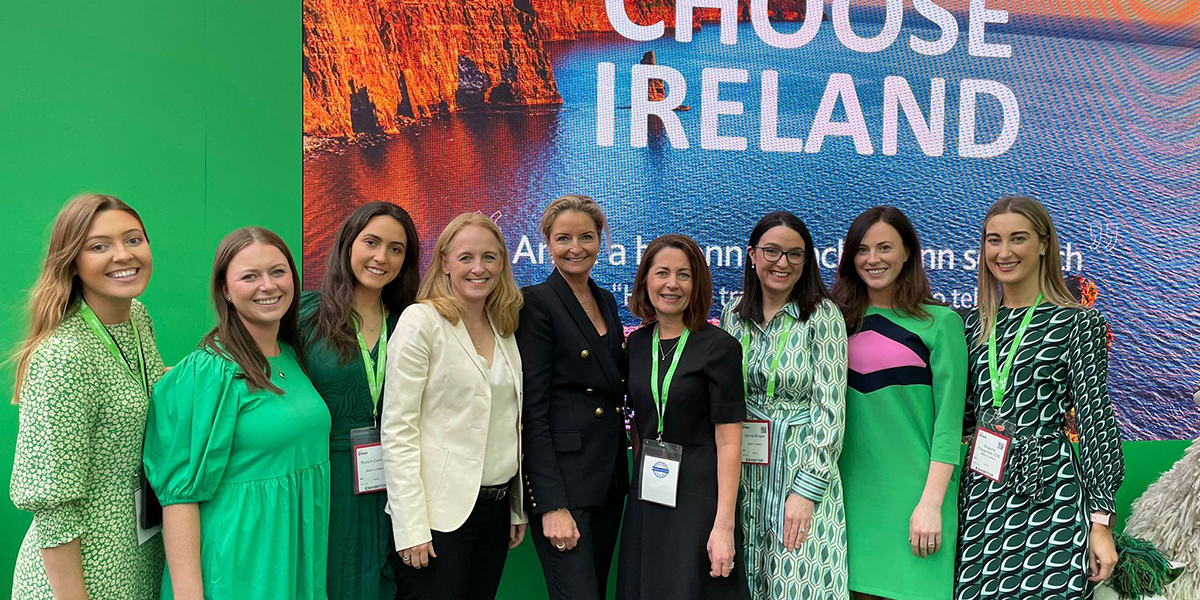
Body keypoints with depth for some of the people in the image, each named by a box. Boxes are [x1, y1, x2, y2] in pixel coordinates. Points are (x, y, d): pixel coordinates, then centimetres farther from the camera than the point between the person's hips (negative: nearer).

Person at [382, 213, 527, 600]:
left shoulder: (505, 329, 10)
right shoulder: (421, 321, -9)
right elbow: (397, 430, -13)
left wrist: (519, 508, 14)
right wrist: (411, 527, -17)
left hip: (497, 507, 6)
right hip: (440, 513, -6)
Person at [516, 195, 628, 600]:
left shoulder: (607, 301, 12)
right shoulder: (537, 303, -9)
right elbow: (533, 411, -14)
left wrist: (623, 472, 10)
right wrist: (552, 505, -18)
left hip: (609, 476, 7)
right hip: (561, 480, -7)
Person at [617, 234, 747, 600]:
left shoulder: (719, 347, -10)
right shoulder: (637, 343, 7)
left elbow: (728, 441, -13)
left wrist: (724, 525, -17)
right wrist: (641, 480, 9)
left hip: (699, 500, -5)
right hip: (647, 498, 5)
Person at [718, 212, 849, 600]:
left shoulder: (822, 316, -8)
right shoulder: (734, 314, 5)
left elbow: (831, 409, -12)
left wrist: (806, 489, -16)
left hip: (804, 466, -4)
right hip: (744, 470, 4)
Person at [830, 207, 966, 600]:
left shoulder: (939, 322, -2)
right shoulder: (843, 319, 10)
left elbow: (949, 420, -6)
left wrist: (931, 503, -13)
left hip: (911, 490, -4)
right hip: (853, 490, 4)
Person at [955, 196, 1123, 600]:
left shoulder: (1079, 323, -4)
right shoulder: (974, 324, 9)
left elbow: (1095, 421, -7)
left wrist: (1101, 520, -10)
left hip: (1048, 493, -4)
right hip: (980, 495, 4)